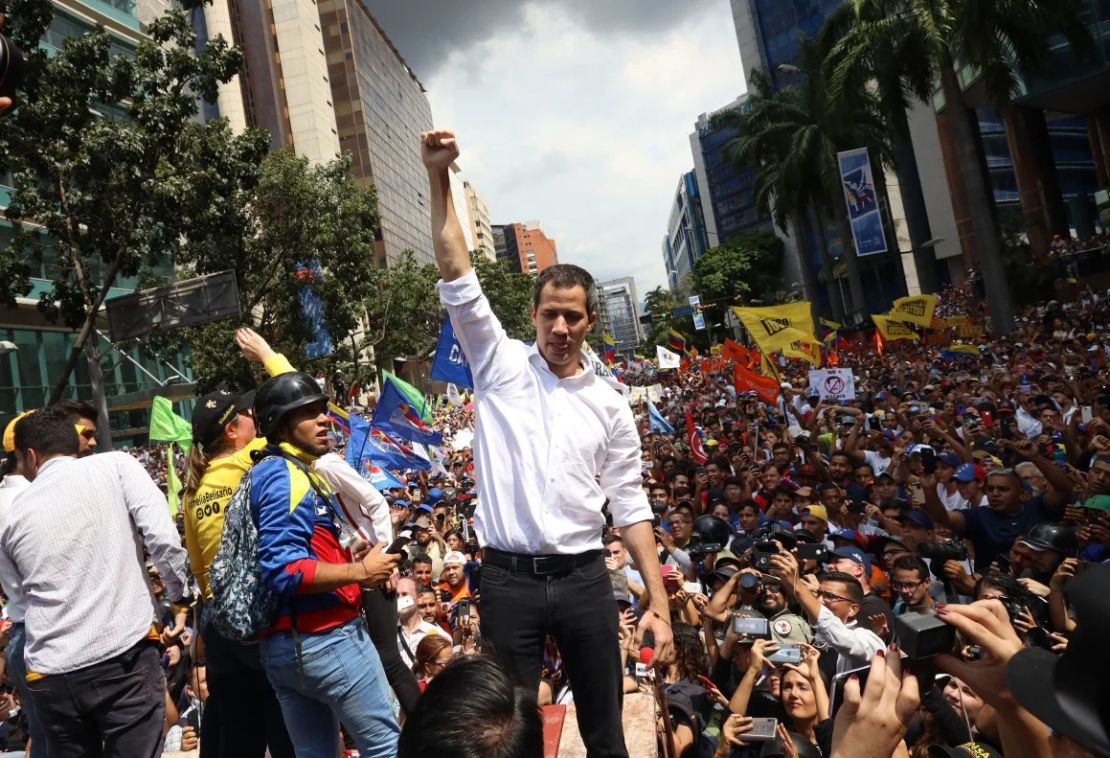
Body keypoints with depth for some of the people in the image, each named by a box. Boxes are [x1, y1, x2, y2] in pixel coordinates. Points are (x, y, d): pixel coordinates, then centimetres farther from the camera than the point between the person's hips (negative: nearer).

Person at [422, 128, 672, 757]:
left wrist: (659, 601, 2)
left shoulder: (609, 403, 5)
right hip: (509, 579, -1)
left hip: (584, 578, 2)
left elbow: (631, 507, 6)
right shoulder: (502, 365, 1)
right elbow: (458, 278, -8)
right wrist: (441, 179, -15)